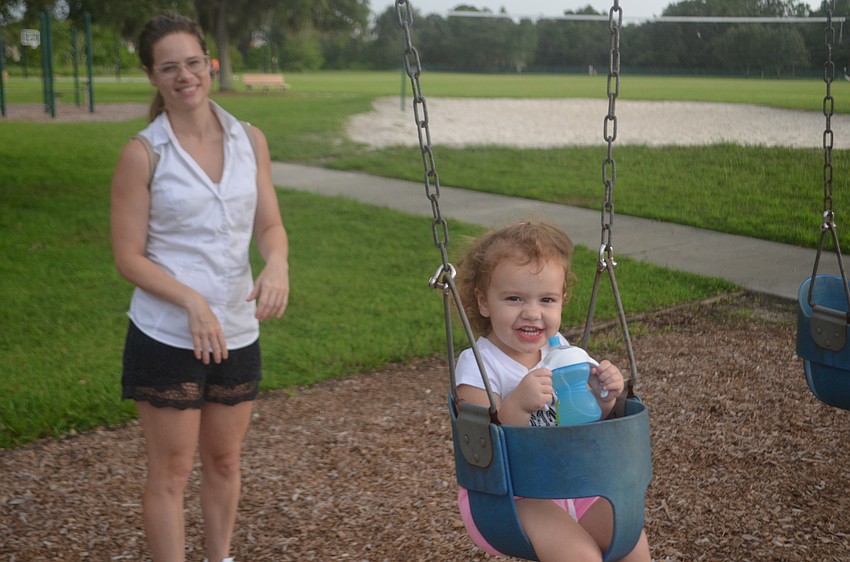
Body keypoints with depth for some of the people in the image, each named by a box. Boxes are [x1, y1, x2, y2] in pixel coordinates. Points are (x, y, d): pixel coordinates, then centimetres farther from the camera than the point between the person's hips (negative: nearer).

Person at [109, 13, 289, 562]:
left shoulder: (250, 139, 3)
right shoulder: (143, 154, -9)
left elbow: (270, 225, 4)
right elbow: (128, 256, -9)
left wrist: (277, 263, -19)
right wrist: (192, 301, -22)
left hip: (238, 332, 4)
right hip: (166, 336, -4)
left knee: (225, 461, 18)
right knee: (172, 471, 5)